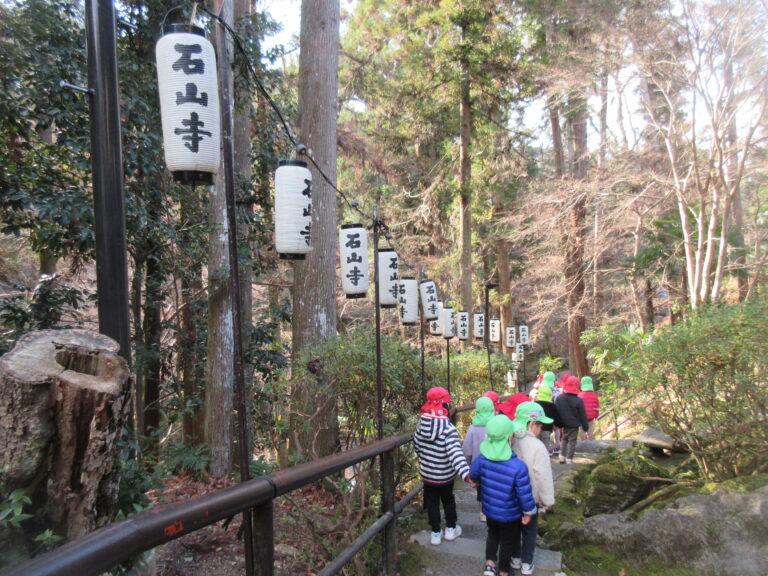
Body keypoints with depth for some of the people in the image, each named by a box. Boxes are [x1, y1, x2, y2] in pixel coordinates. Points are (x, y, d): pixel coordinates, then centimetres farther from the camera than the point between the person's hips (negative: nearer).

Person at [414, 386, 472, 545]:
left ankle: (436, 534, 28)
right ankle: (451, 529, 38)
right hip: (445, 476, -3)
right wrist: (465, 474, -44)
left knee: (432, 504, 17)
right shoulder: (448, 429, -27)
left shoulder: (422, 424, -10)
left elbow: (416, 444, 4)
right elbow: (456, 454, -37)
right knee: (448, 501, 21)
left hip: (427, 474, 3)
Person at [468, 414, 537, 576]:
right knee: (507, 542, 23)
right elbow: (525, 494, -23)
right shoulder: (518, 467, -34)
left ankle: (490, 563, 26)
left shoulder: (482, 460, -22)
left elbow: (472, 476, -1)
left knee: (492, 534, 31)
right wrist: (528, 512, -5)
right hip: (510, 515, -3)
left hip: (489, 510, 3)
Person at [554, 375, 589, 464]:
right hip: (574, 425, -3)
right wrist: (585, 426, 4)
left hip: (563, 424, 3)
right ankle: (569, 459, 6)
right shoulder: (578, 401, -14)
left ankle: (562, 457, 19)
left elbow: (555, 412, 1)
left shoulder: (558, 398, -6)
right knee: (572, 441, 5)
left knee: (563, 440, 19)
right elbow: (582, 415, -7)